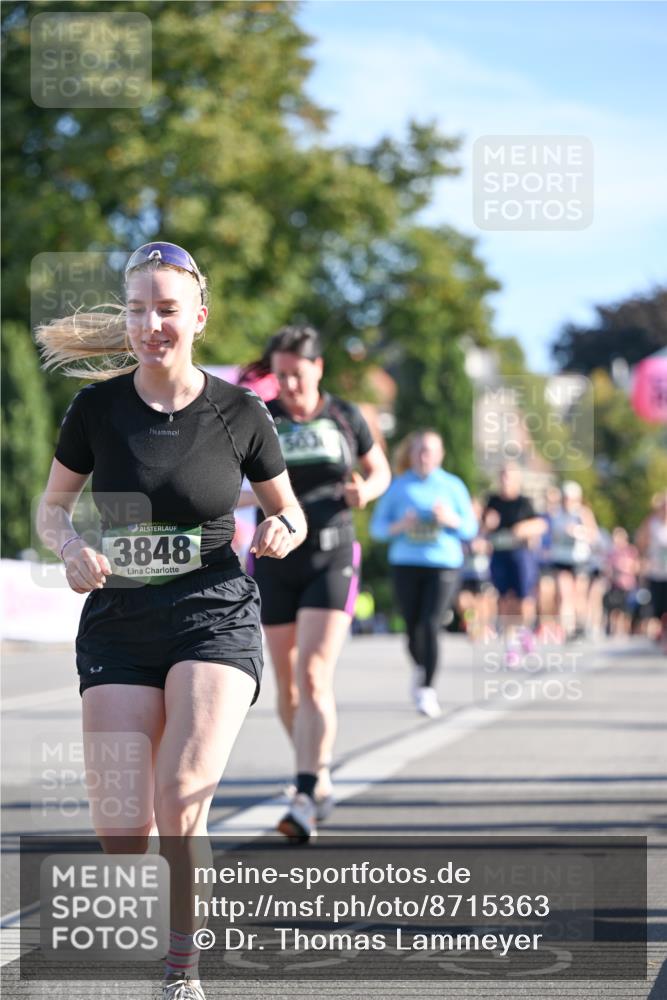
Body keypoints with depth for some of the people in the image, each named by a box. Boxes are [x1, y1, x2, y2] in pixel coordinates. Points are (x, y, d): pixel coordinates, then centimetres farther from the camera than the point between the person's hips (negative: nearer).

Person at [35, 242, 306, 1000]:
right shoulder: (97, 408, -1)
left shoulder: (239, 413, -2)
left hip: (214, 616, -1)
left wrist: (283, 532, -13)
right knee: (119, 829, -7)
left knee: (179, 804, -20)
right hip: (118, 621, 2)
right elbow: (51, 508, 10)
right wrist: (72, 549, -12)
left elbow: (290, 512, 11)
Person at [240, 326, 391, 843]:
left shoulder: (344, 416, 2)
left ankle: (306, 799, -20)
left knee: (314, 677, -16)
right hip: (275, 565, 2)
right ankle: (319, 781, 28)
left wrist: (366, 489, -7)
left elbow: (381, 470, 14)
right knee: (288, 687, 8)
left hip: (331, 563, -2)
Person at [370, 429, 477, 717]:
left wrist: (450, 520, -10)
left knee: (430, 626, -15)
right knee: (413, 628, 5)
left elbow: (471, 528, 10)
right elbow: (377, 526, 7)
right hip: (406, 564, 1)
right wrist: (400, 526, -12)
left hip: (444, 565, -1)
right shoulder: (399, 487, 6)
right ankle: (420, 669, 36)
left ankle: (427, 689, -11)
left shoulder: (452, 486, 6)